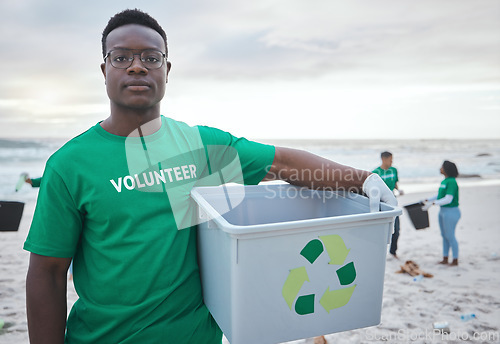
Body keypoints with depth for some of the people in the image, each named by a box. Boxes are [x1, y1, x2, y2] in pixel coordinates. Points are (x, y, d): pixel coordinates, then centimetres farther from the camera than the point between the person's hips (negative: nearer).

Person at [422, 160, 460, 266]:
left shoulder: (452, 182, -19)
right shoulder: (444, 181, 10)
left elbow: (448, 199, -25)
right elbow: (439, 196, 19)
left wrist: (432, 203, -26)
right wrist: (427, 200, 12)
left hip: (451, 212, -9)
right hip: (443, 211, 9)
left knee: (450, 236, 0)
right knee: (444, 235, 14)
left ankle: (455, 260, 13)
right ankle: (445, 259, 23)